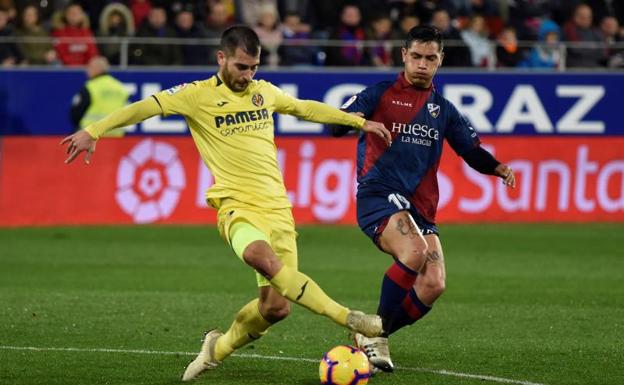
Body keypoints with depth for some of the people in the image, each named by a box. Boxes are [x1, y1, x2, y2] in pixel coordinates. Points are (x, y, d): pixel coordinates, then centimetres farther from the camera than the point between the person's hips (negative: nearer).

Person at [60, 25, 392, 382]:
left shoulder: (264, 92, 15)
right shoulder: (198, 95, 0)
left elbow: (307, 108, 31)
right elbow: (146, 107, -5)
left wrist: (360, 122, 36)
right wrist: (94, 131, -15)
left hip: (278, 208, 5)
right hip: (238, 206, -5)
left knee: (275, 307, -3)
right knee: (262, 257, -39)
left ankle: (218, 349, 26)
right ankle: (348, 317, -41)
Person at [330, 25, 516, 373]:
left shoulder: (443, 109, 18)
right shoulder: (381, 94, 5)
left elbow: (473, 152, 19)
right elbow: (335, 126, -5)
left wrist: (498, 168, -2)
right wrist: (352, 121, -29)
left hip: (420, 207, 5)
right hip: (379, 194, -5)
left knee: (434, 285, -11)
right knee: (415, 251, -33)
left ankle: (375, 335, 11)